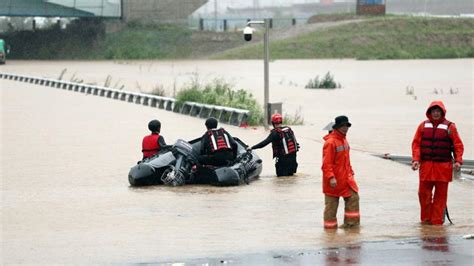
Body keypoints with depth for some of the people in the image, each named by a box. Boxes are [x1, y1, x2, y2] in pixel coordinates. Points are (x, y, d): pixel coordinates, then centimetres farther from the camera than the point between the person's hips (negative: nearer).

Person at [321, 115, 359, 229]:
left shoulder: (344, 140, 10)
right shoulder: (330, 142, -18)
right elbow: (326, 163, -21)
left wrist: (350, 172, 17)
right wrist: (331, 177, -26)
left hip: (346, 177, 8)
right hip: (334, 180, -8)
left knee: (353, 197, 1)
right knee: (331, 203, 3)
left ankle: (351, 221, 9)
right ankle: (330, 224, 15)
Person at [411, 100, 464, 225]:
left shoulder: (450, 126, 2)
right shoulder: (423, 126, 8)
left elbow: (458, 145, 1)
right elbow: (416, 143, 7)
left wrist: (458, 161, -10)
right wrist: (415, 159, -5)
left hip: (443, 166, -2)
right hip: (426, 166, 2)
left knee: (441, 194, 0)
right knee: (424, 193, 2)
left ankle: (437, 220, 6)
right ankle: (426, 219, 16)